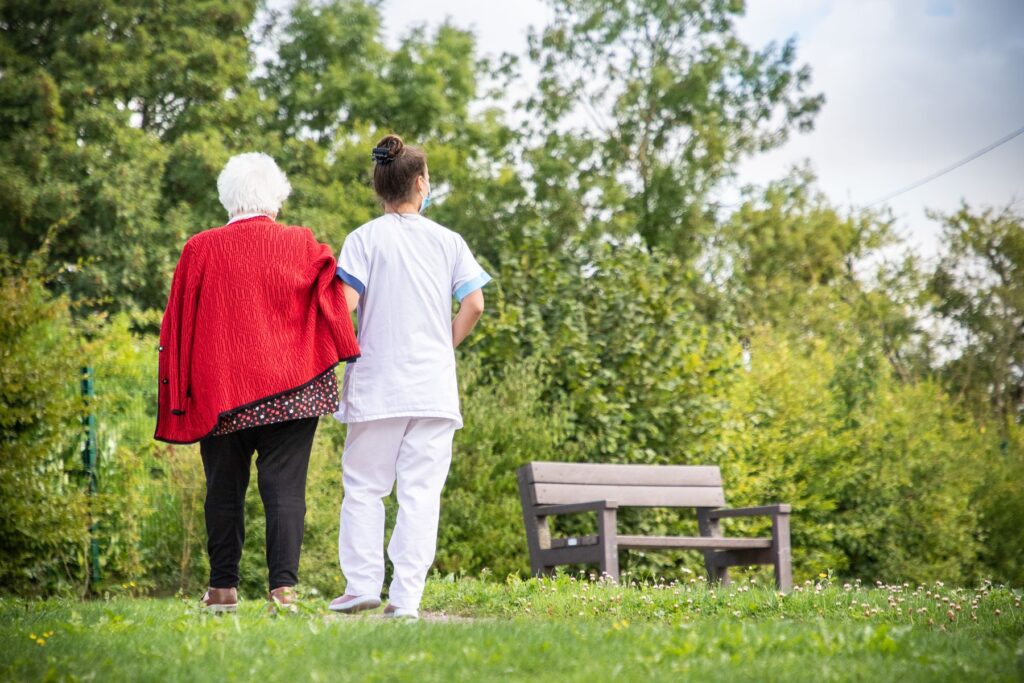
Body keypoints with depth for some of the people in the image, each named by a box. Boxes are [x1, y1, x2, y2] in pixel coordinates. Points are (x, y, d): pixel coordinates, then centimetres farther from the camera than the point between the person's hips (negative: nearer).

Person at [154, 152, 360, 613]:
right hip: (289, 390, -1)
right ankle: (283, 586, -8)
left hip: (218, 388, 1)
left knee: (224, 489, 11)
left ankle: (223, 588, 13)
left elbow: (178, 325, 4)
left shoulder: (200, 250, 1)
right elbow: (339, 297, -7)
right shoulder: (301, 246, 0)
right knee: (284, 487, -1)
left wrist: (180, 393, 9)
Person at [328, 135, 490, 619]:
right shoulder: (448, 240, 7)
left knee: (363, 488, 8)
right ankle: (406, 597, -2)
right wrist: (445, 347, 12)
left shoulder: (366, 238, -1)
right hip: (435, 388, 2)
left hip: (377, 386, -2)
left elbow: (344, 303, -11)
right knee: (421, 492, 2)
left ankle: (362, 585, 1)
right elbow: (473, 304, 0)